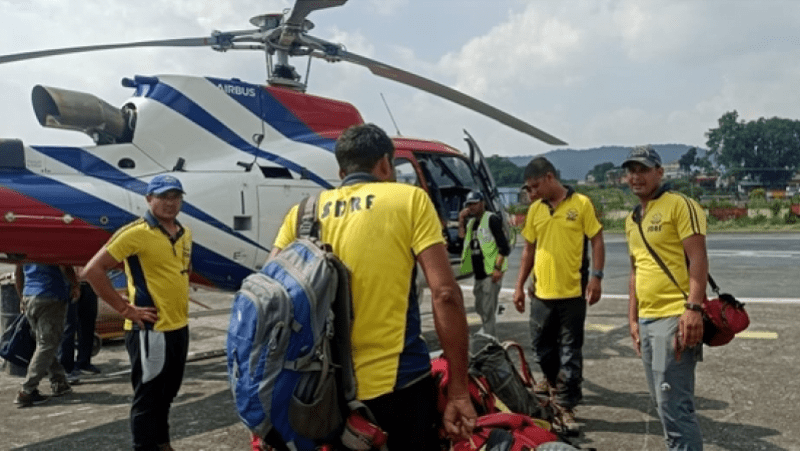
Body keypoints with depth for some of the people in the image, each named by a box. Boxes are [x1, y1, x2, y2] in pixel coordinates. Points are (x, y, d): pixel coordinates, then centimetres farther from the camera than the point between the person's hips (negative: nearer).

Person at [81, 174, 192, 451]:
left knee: (166, 395, 21)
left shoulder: (184, 234, 9)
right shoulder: (136, 233, -14)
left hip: (179, 327, 8)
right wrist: (125, 308, -16)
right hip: (150, 330, -8)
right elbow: (92, 270, -16)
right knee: (148, 398, 2)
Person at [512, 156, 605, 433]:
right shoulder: (535, 210, 8)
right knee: (542, 346, 14)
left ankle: (565, 404, 11)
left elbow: (597, 241, -3)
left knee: (570, 351, 3)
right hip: (541, 292, 4)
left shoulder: (581, 204, -4)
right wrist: (519, 285, 11)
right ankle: (554, 382, 39)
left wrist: (596, 276, -12)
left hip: (573, 292, -4)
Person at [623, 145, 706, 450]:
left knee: (673, 405, -10)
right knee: (662, 402, 13)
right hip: (646, 320, 8)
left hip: (675, 318, -8)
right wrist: (633, 319, 19)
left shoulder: (680, 205, -5)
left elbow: (698, 259, -13)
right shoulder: (631, 220, 19)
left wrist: (693, 308, -23)